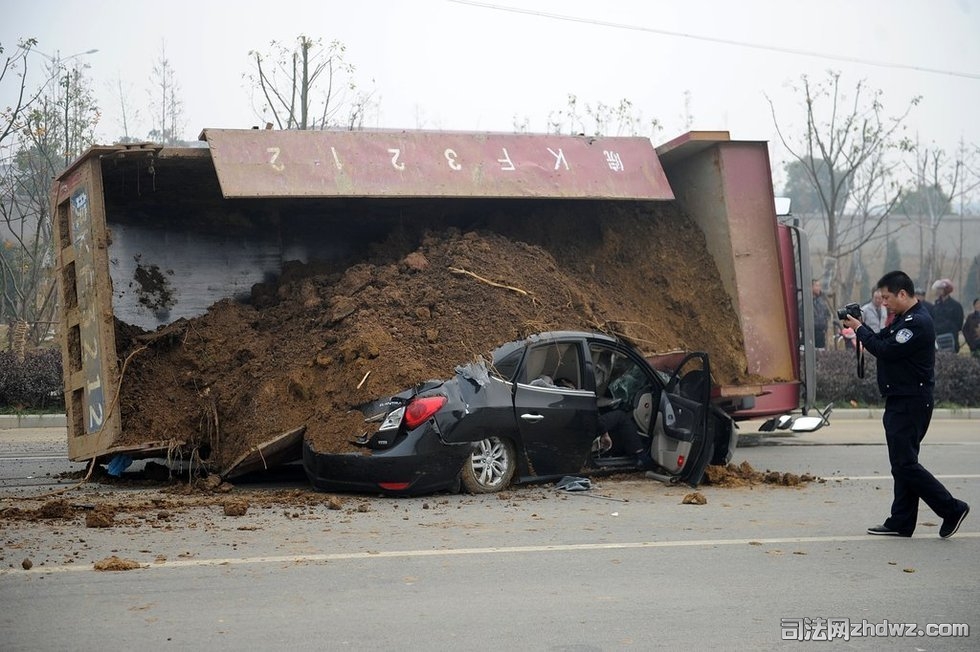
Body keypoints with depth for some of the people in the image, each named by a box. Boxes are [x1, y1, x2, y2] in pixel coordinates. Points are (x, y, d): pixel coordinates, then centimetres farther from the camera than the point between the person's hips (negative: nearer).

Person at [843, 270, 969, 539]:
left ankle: (952, 509, -3)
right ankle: (901, 523, 15)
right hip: (900, 402, 11)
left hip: (911, 403, -11)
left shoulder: (918, 322, -18)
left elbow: (885, 350, -21)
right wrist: (860, 327, 4)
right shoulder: (904, 319, 16)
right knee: (902, 464, 11)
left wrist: (860, 329, -8)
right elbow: (884, 341, 17)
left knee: (905, 464, -10)